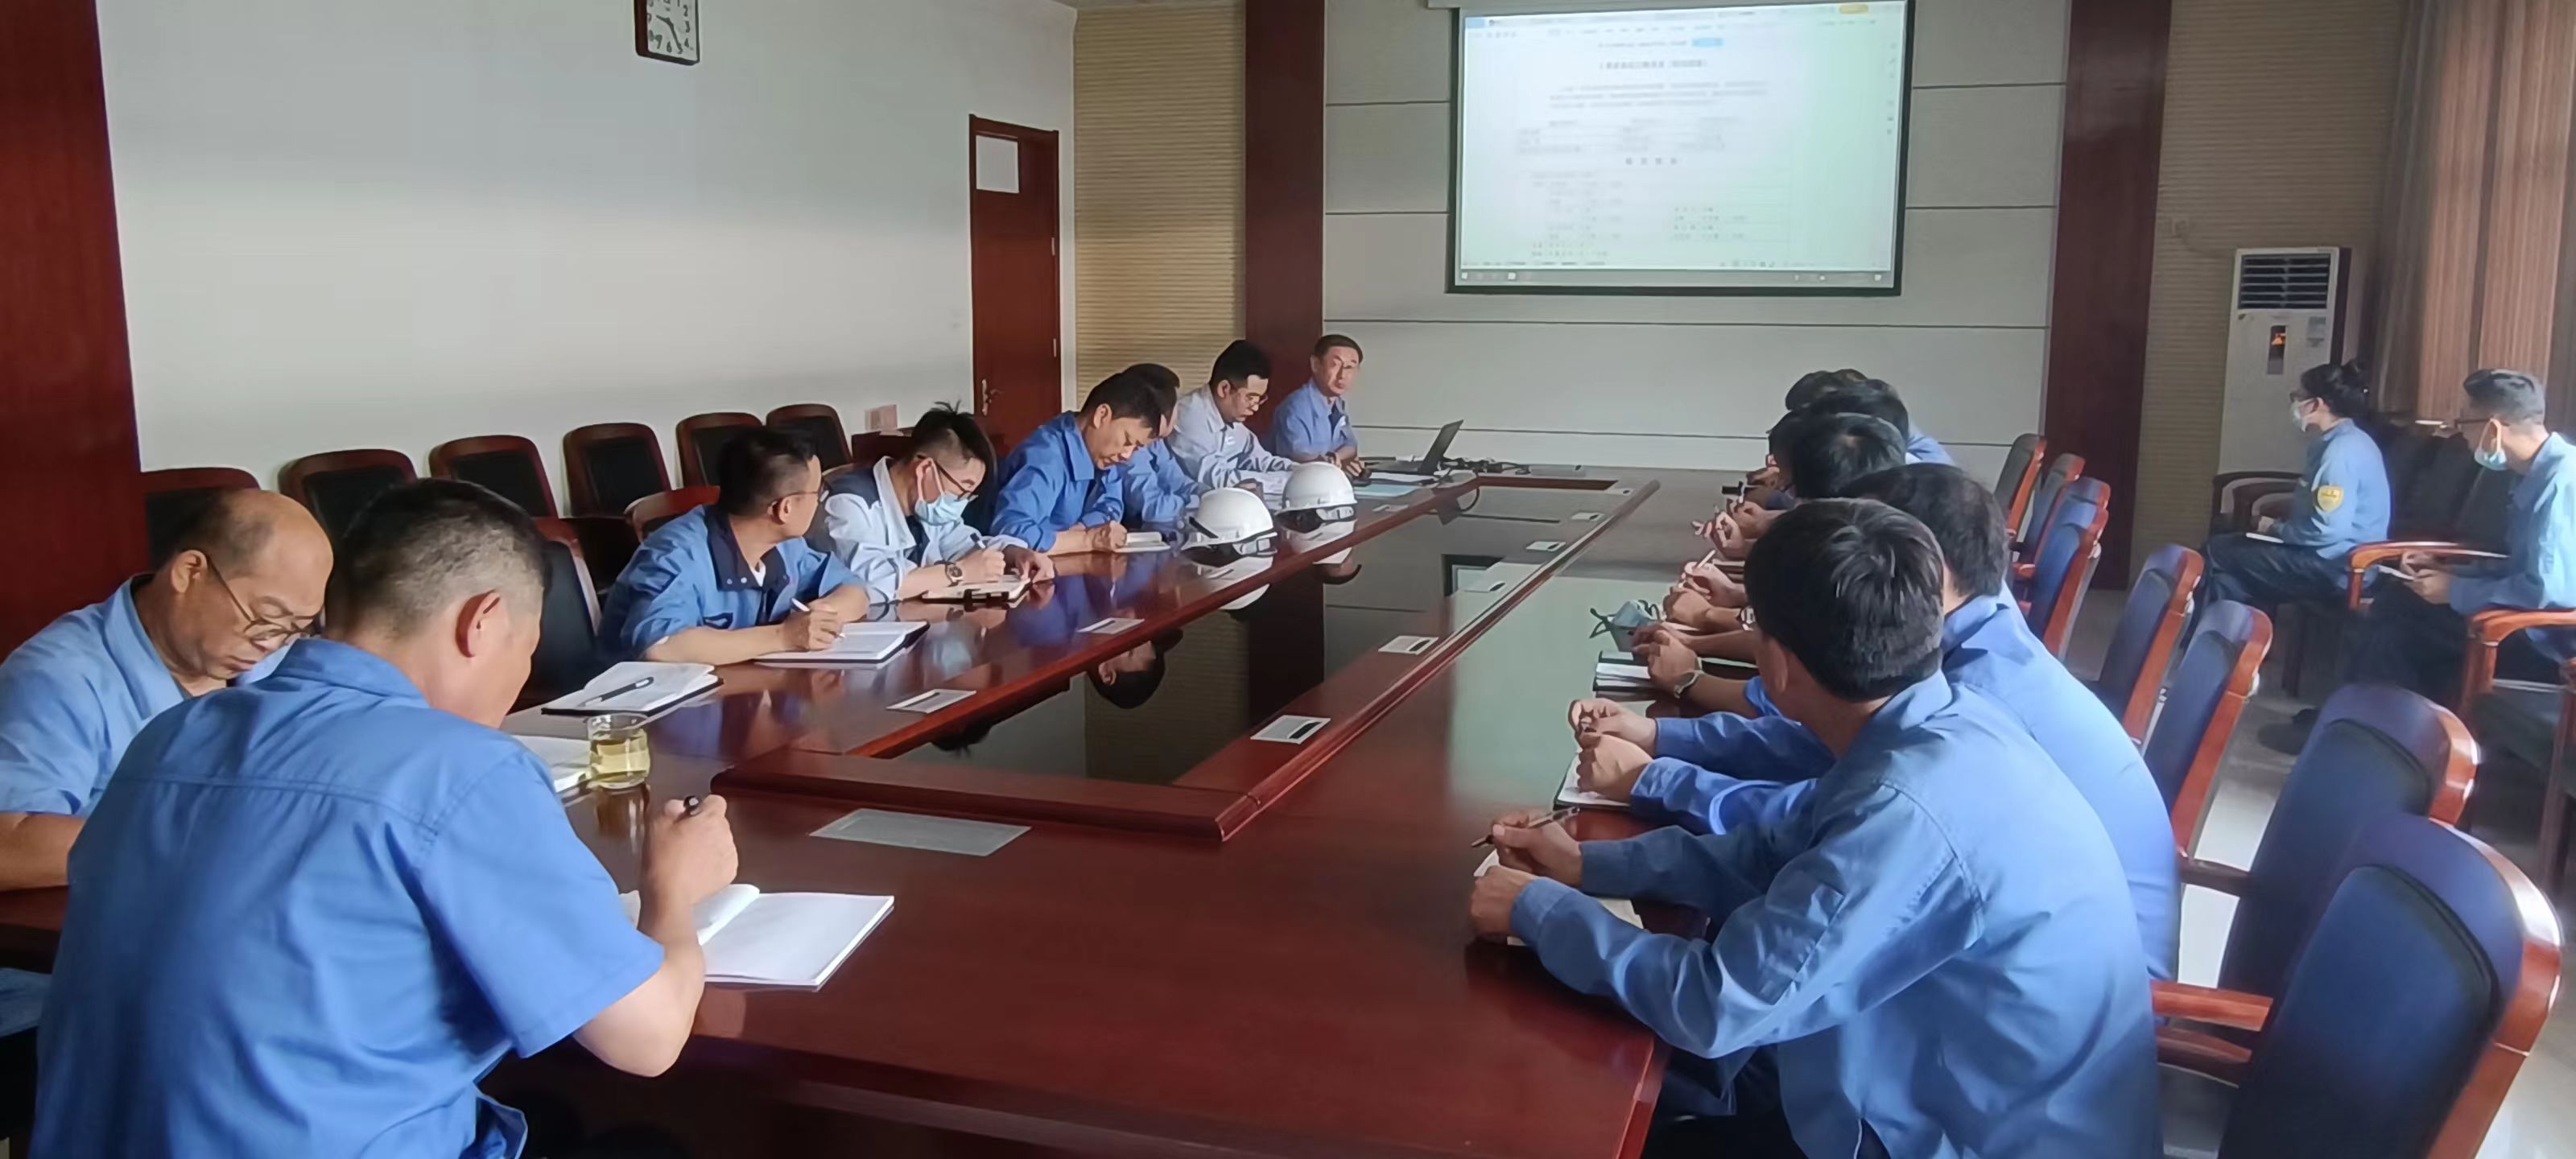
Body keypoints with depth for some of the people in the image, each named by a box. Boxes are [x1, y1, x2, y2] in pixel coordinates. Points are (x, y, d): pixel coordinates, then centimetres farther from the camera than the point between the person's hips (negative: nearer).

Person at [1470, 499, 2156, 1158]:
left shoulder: (1913, 812, -34)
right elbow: (1778, 854, 8)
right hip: (1952, 1089, 8)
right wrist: (1588, 866, 4)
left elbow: (1720, 1004, -27)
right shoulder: (1942, 726, -6)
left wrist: (1540, 909, -14)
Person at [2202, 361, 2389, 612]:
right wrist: (2281, 526, 8)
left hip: (2338, 569, -10)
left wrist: (2276, 530, -9)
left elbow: (2329, 530, -26)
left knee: (2216, 553, -7)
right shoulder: (2339, 442, 14)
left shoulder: (2343, 451, -20)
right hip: (2329, 558, 10)